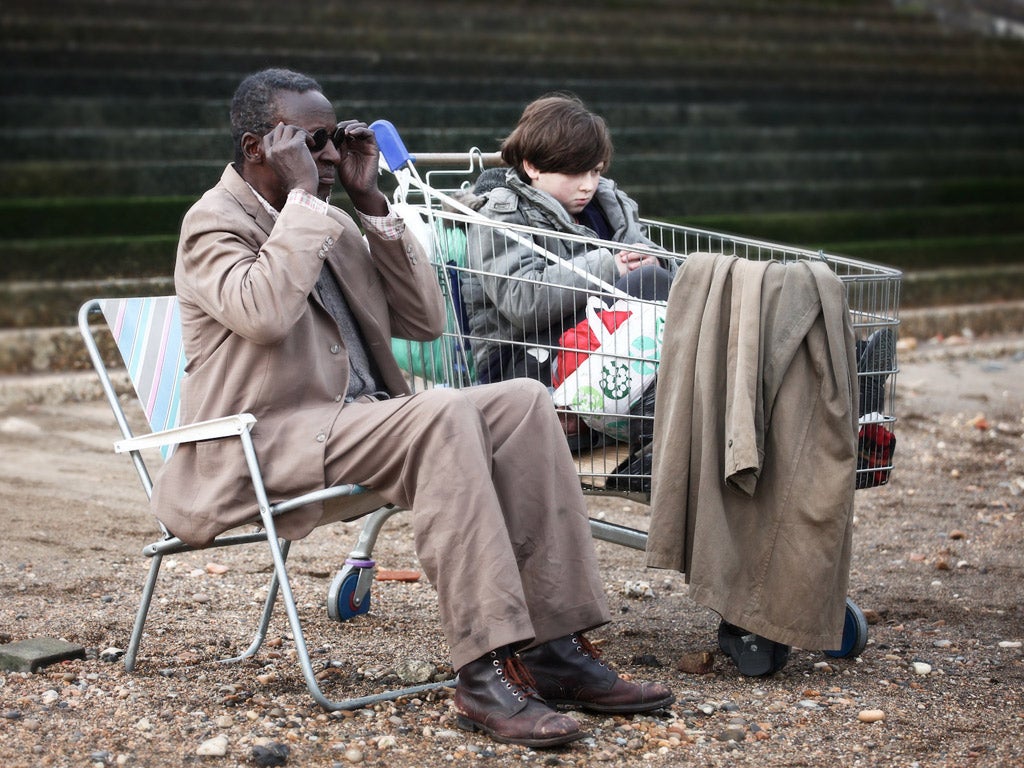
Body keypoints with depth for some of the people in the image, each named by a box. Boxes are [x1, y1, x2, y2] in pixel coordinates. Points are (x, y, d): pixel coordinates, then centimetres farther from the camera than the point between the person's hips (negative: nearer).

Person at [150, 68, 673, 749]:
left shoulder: (334, 224, 20)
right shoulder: (215, 223, -3)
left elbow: (425, 320, 13)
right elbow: (263, 311, -25)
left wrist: (371, 200, 7)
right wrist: (303, 195, -16)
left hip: (359, 428, 8)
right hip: (267, 445, -8)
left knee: (523, 401, -14)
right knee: (444, 416, -32)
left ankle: (554, 648, -19)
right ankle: (487, 674, -35)